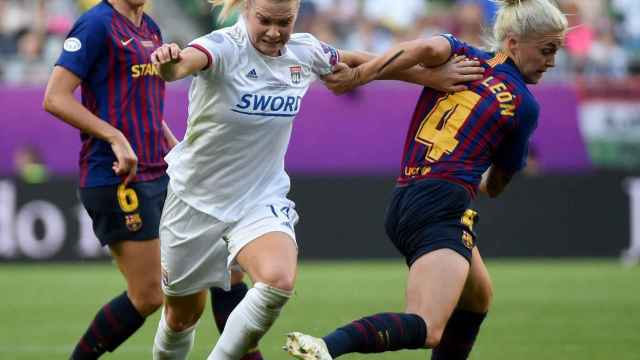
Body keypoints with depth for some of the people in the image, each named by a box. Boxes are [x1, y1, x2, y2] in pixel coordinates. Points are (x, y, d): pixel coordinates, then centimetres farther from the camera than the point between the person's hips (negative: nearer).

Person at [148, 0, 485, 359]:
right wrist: (169, 62, -68)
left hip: (262, 198, 3)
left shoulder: (305, 53, -6)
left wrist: (433, 76, 12)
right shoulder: (223, 48, -21)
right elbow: (185, 63, -44)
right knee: (182, 314, 9)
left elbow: (359, 62, 14)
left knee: (279, 280, -28)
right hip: (197, 198, -3)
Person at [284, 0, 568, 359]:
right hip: (444, 206, -8)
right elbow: (498, 183, 15)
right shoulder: (525, 106, 4)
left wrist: (358, 75, -11)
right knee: (427, 329, -23)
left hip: (403, 204, 8)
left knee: (478, 295, 29)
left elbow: (425, 48, -11)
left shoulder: (461, 57, 14)